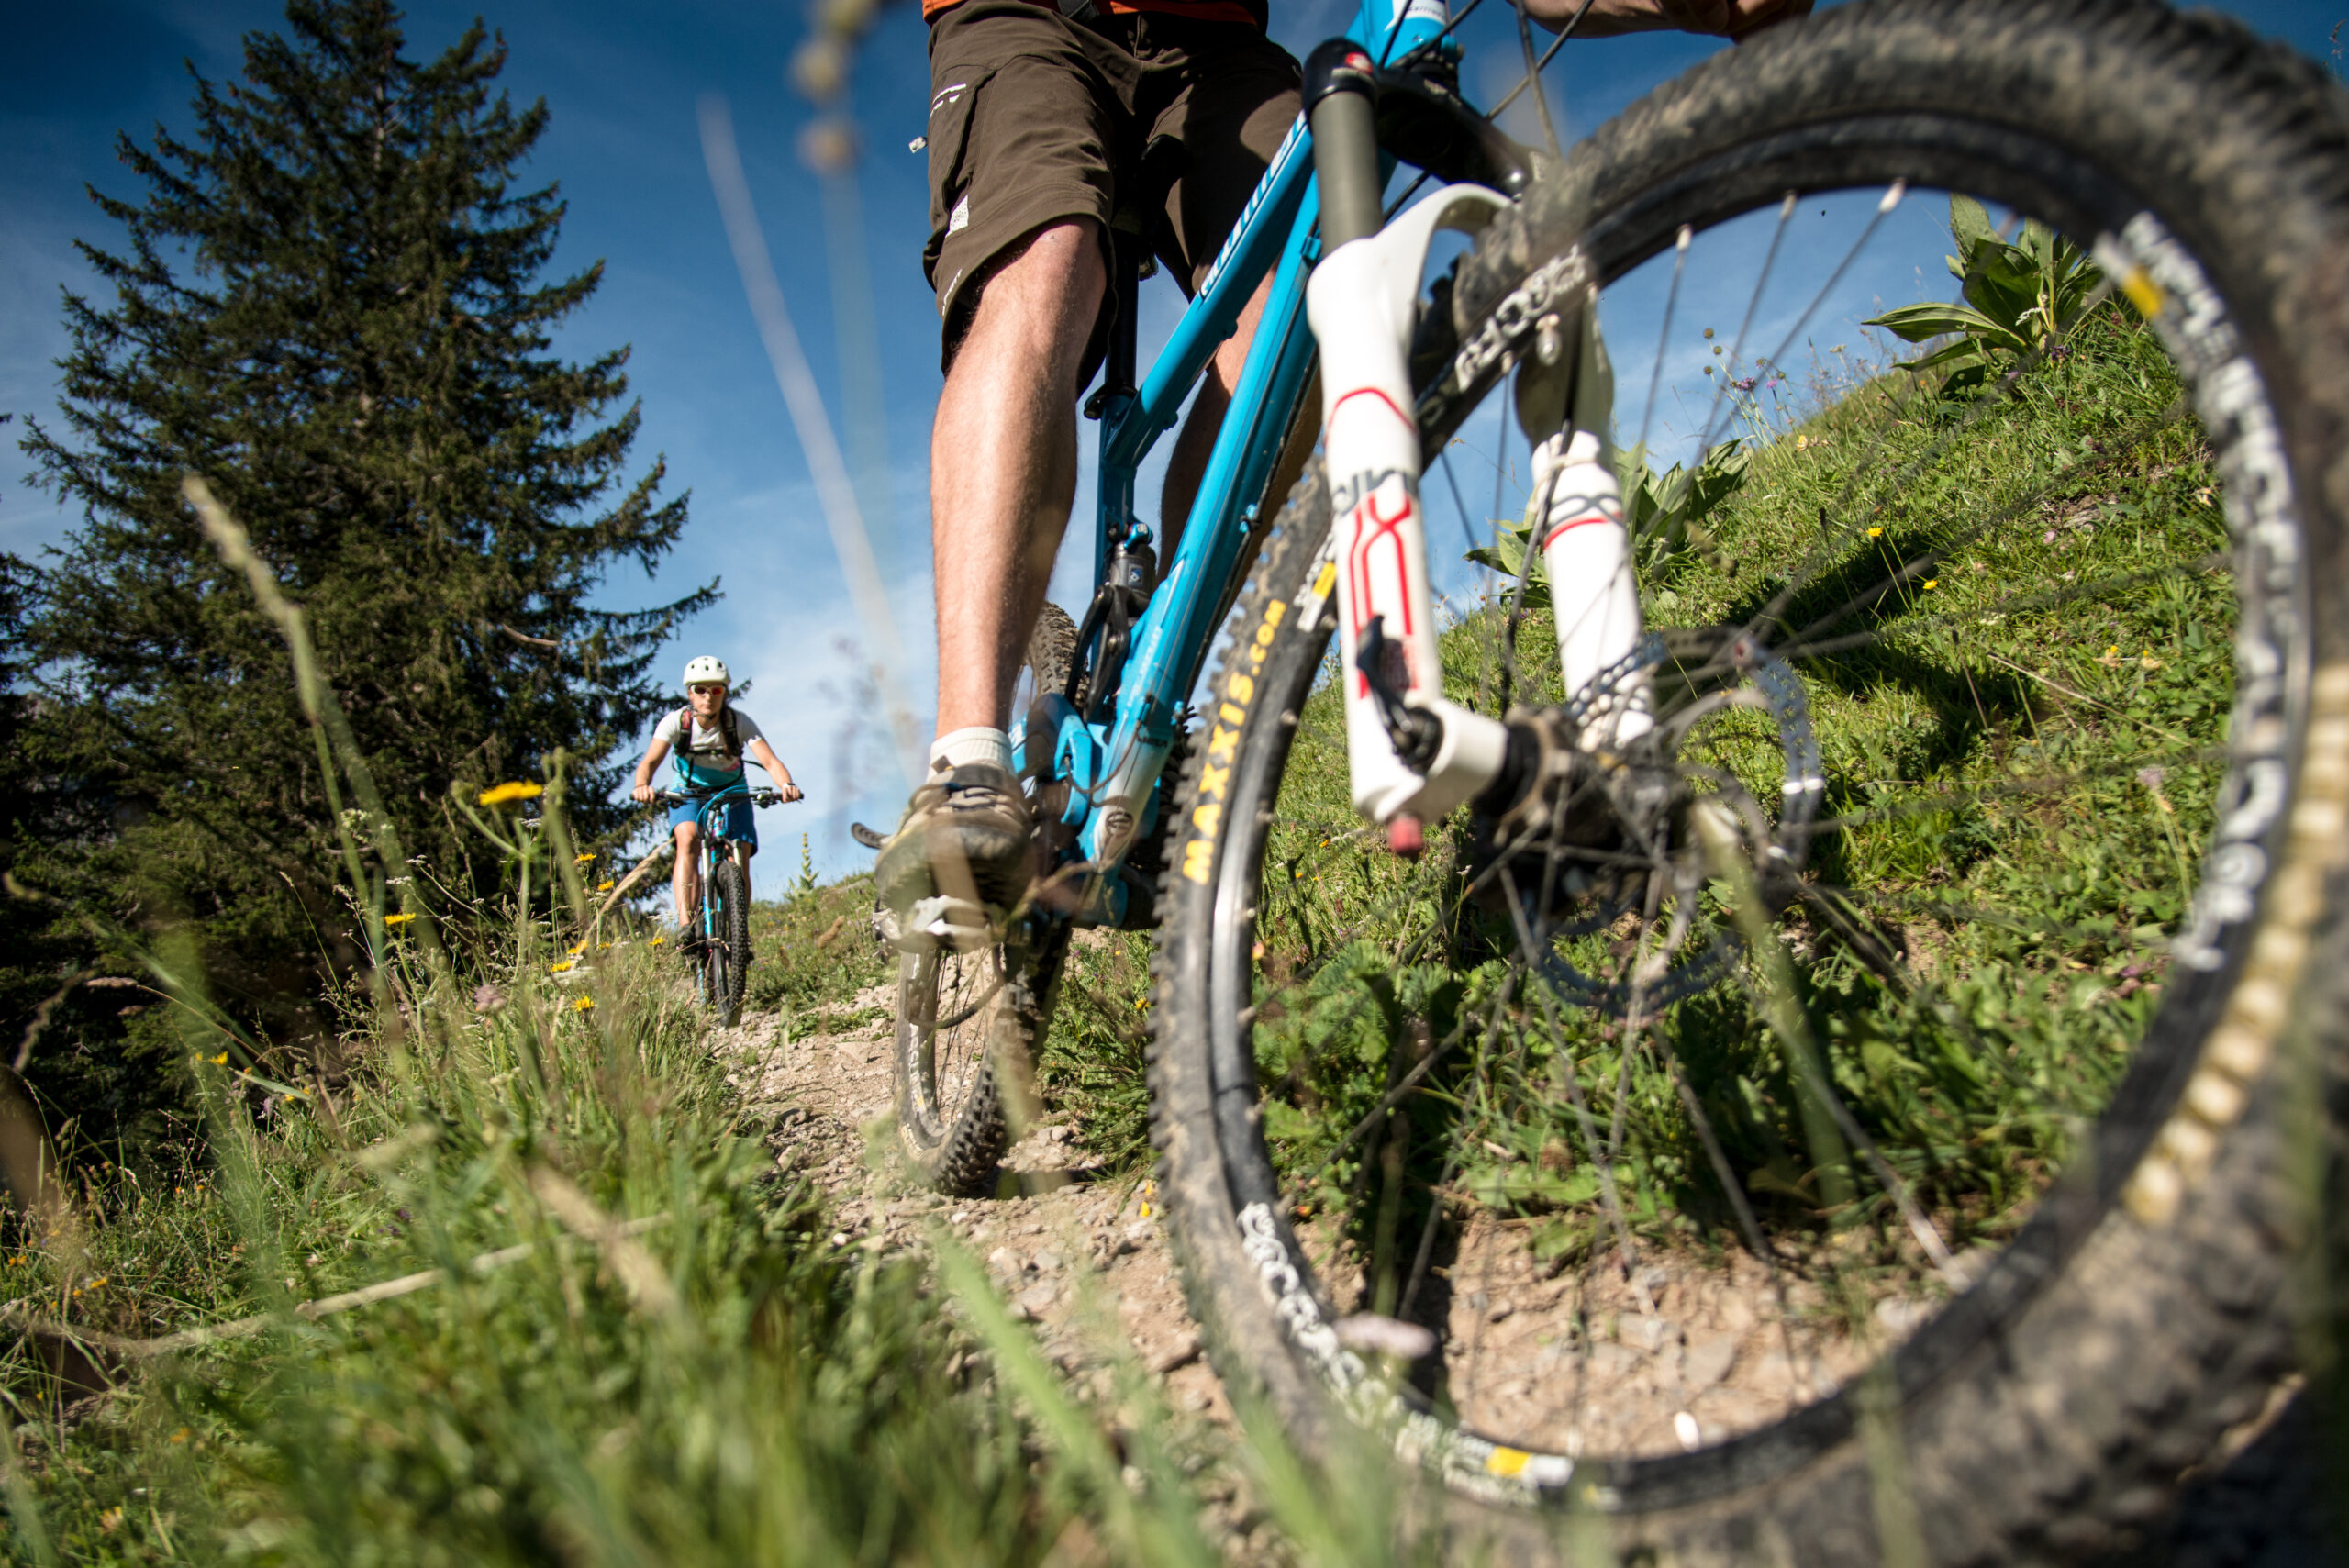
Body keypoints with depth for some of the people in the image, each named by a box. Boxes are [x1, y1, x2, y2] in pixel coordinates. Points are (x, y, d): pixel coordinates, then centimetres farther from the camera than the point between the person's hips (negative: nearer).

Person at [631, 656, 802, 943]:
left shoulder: (740, 722, -21)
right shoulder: (676, 722, -20)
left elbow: (769, 760, -32)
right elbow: (649, 761, -30)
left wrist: (786, 784, -54)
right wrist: (642, 786, -53)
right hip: (688, 793, 0)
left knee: (739, 862, -13)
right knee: (688, 840, -29)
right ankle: (686, 925, -36)